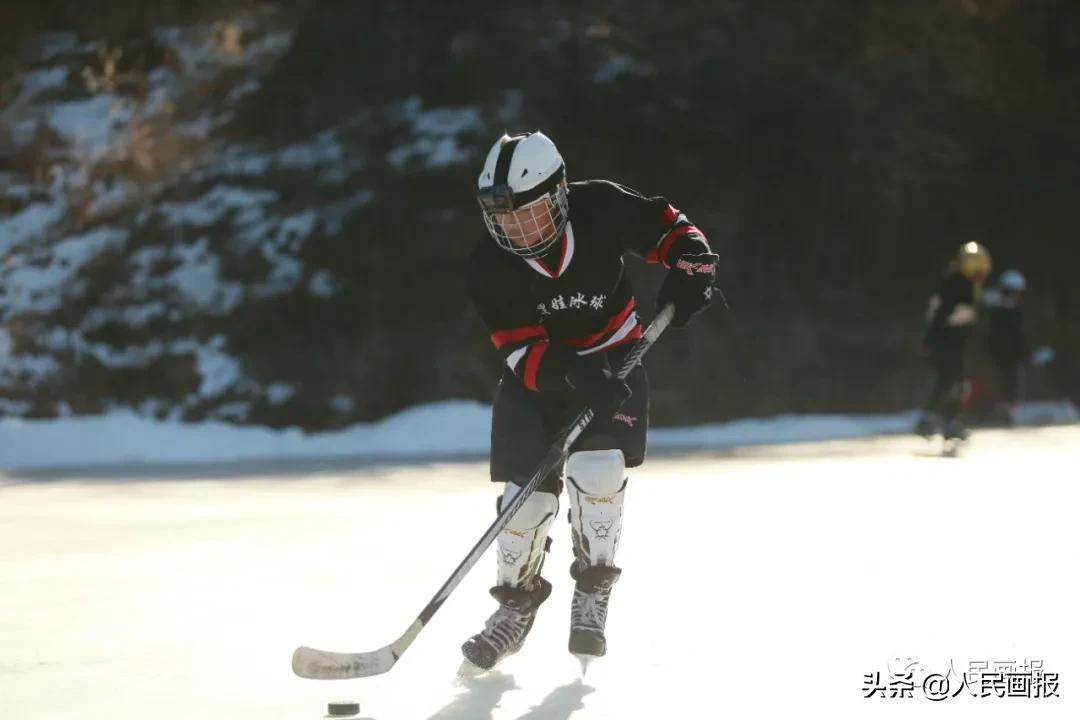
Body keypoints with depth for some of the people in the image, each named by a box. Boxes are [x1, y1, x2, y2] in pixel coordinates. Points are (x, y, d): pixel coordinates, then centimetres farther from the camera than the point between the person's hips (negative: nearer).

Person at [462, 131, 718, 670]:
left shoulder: (600, 210, -21)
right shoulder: (491, 267, -20)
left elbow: (667, 225, -5)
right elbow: (521, 351, -24)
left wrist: (686, 269, -25)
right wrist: (576, 377, -42)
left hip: (612, 361, -1)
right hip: (538, 376, 1)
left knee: (596, 470, -22)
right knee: (528, 490, -5)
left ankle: (592, 594, -2)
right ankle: (516, 606, 18)